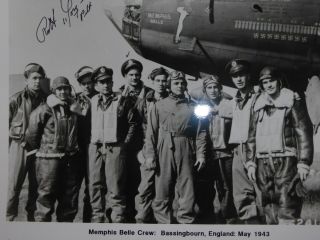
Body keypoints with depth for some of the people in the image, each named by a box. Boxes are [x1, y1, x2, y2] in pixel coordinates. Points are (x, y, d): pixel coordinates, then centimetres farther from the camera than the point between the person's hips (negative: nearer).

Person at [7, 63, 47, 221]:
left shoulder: (46, 100, 5)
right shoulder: (16, 99, -3)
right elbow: (6, 124, 1)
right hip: (19, 146, -3)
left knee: (36, 186, 10)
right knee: (13, 186, -2)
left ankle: (32, 217, 25)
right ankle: (9, 217, 9)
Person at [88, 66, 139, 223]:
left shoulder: (123, 100, 2)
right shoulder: (92, 101, 12)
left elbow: (133, 123, 1)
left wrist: (125, 142, -4)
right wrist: (89, 141, 8)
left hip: (115, 148, -4)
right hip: (95, 148, 4)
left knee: (115, 187, -4)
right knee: (95, 186, 9)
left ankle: (118, 219, 5)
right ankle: (97, 217, 22)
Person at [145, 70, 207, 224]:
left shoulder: (192, 107, 11)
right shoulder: (159, 105, 9)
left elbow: (200, 132, 7)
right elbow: (151, 132, 4)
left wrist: (200, 153, -1)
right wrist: (150, 154, -5)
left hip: (186, 152, 0)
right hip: (164, 150, 0)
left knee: (187, 190, 2)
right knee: (163, 190, 4)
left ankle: (186, 221, 12)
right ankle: (163, 222, 16)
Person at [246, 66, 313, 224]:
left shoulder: (292, 101, 3)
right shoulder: (258, 106, 16)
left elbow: (304, 132, -4)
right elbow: (252, 136, 17)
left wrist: (303, 162, -11)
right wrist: (250, 162, 9)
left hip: (286, 160, -5)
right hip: (263, 162, 5)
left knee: (286, 205, -10)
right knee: (269, 204, 9)